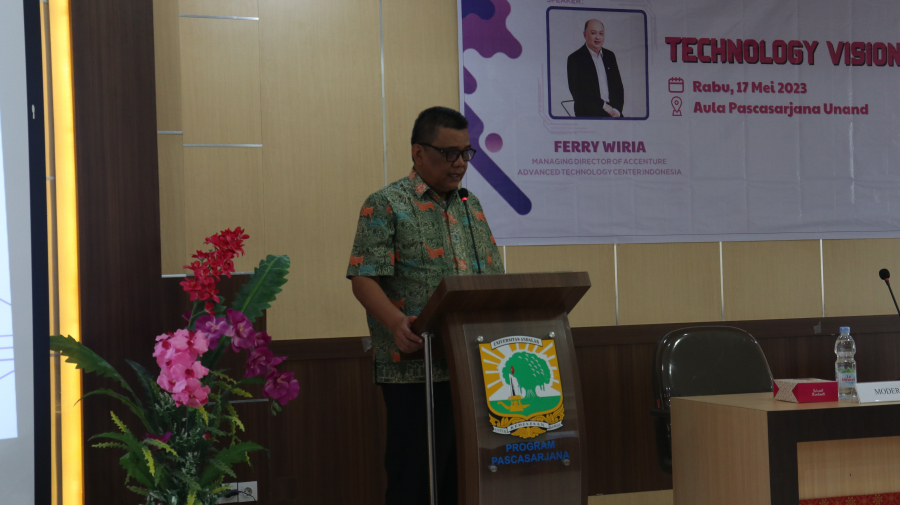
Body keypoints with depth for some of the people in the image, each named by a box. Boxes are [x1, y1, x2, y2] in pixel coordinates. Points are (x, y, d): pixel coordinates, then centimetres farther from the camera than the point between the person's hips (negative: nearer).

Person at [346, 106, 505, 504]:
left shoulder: (471, 206, 18)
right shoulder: (386, 206, -2)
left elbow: (494, 277, 20)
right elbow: (364, 279, -11)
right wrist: (395, 322, -28)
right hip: (415, 370, -6)